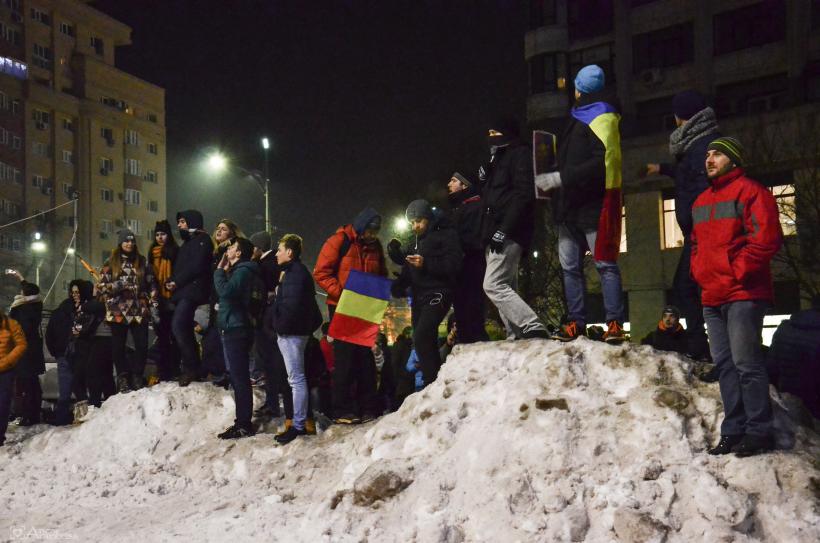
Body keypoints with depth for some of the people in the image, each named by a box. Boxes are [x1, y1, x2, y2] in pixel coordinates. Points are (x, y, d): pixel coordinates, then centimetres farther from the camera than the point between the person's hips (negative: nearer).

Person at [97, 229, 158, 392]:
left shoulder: (142, 262, 11)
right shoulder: (111, 263, 4)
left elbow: (151, 284, 12)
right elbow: (101, 286, 1)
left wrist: (154, 305, 3)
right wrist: (117, 285, -16)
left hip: (139, 311, 1)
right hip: (118, 312, -1)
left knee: (142, 346, -2)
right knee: (118, 347, 3)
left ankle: (137, 376, 14)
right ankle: (123, 378, 15)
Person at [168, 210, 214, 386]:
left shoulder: (202, 239, -3)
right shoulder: (188, 242, 27)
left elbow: (196, 266, -14)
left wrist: (177, 282, -11)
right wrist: (171, 281, 3)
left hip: (192, 289, -10)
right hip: (182, 291, 10)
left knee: (178, 326, -20)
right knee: (184, 328, 7)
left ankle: (191, 367, -14)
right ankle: (193, 367, 12)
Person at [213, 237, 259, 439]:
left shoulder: (242, 271, -12)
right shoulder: (237, 271, 19)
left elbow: (224, 290, -26)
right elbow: (223, 291, 17)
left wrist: (220, 269, -12)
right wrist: (223, 270, 9)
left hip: (236, 330, -10)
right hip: (231, 328, 10)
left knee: (240, 378, -8)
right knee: (237, 378, 14)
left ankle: (244, 424, -5)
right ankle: (242, 421, 21)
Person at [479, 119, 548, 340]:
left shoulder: (519, 154, -2)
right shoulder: (497, 160, 26)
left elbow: (523, 194, -15)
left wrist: (504, 230, -22)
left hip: (508, 233, -10)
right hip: (496, 235, 10)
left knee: (493, 286, -17)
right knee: (505, 288, 5)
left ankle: (534, 329, -19)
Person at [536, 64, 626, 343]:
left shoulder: (601, 117, -7)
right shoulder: (579, 118, 22)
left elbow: (601, 163, -20)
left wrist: (559, 178, -20)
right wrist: (554, 180, 13)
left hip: (594, 203, -9)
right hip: (570, 205, 9)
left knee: (605, 264, -8)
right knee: (570, 266, 7)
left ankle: (615, 323, -6)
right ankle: (576, 322, 11)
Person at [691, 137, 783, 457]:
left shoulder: (750, 191, -4)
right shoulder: (701, 201, 21)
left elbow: (767, 238, -13)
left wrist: (737, 271, -14)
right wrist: (699, 271, 12)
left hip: (742, 294, -8)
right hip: (711, 297, 8)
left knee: (746, 363, -8)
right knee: (725, 364, 8)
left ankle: (759, 431, 0)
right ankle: (733, 431, 13)